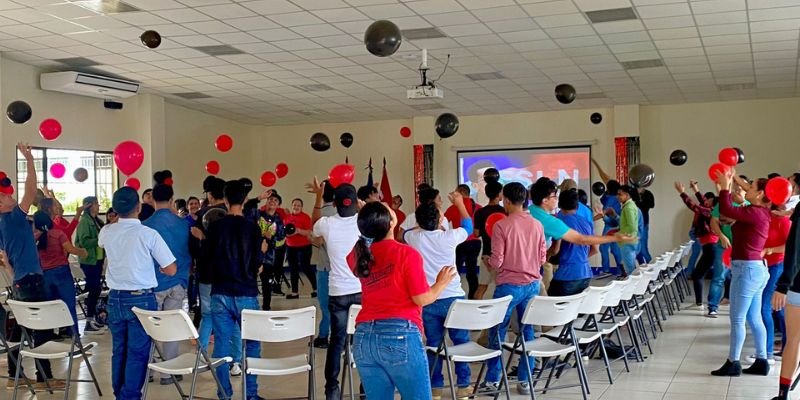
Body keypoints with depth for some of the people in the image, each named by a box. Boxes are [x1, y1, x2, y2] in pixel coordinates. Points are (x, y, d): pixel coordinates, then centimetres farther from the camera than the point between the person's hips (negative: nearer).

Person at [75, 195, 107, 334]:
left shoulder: (97, 221, 13)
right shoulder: (84, 221, -13)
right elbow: (84, 242, -22)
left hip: (98, 259, 9)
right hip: (89, 260, -9)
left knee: (96, 289, 12)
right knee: (94, 289, -8)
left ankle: (93, 318, 22)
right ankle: (89, 323, -3)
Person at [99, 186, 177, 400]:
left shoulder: (106, 233, 1)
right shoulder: (148, 234, -13)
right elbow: (171, 269, -10)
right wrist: (158, 267, 12)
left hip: (115, 298, 5)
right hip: (141, 298, -5)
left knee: (118, 351, 14)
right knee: (137, 353, 0)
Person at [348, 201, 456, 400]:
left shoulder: (359, 256, 8)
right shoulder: (406, 253, -8)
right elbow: (422, 299, -7)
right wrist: (442, 283, 11)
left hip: (364, 337, 6)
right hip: (400, 335, -5)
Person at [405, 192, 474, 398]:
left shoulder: (414, 238, -4)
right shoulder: (450, 236, -8)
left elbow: (406, 232, 23)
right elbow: (468, 226, 14)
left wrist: (424, 221, 28)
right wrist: (460, 203, 26)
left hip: (428, 301, 2)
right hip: (453, 298, -2)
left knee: (433, 344, 9)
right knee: (461, 341, 9)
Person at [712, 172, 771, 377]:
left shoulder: (755, 213, -16)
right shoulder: (761, 213, 11)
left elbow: (726, 210, -22)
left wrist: (725, 186, -10)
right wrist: (734, 180, 21)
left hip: (747, 269, -9)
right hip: (756, 268, 9)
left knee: (737, 319, -2)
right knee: (754, 318, 13)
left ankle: (733, 363, 4)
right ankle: (761, 361, 18)